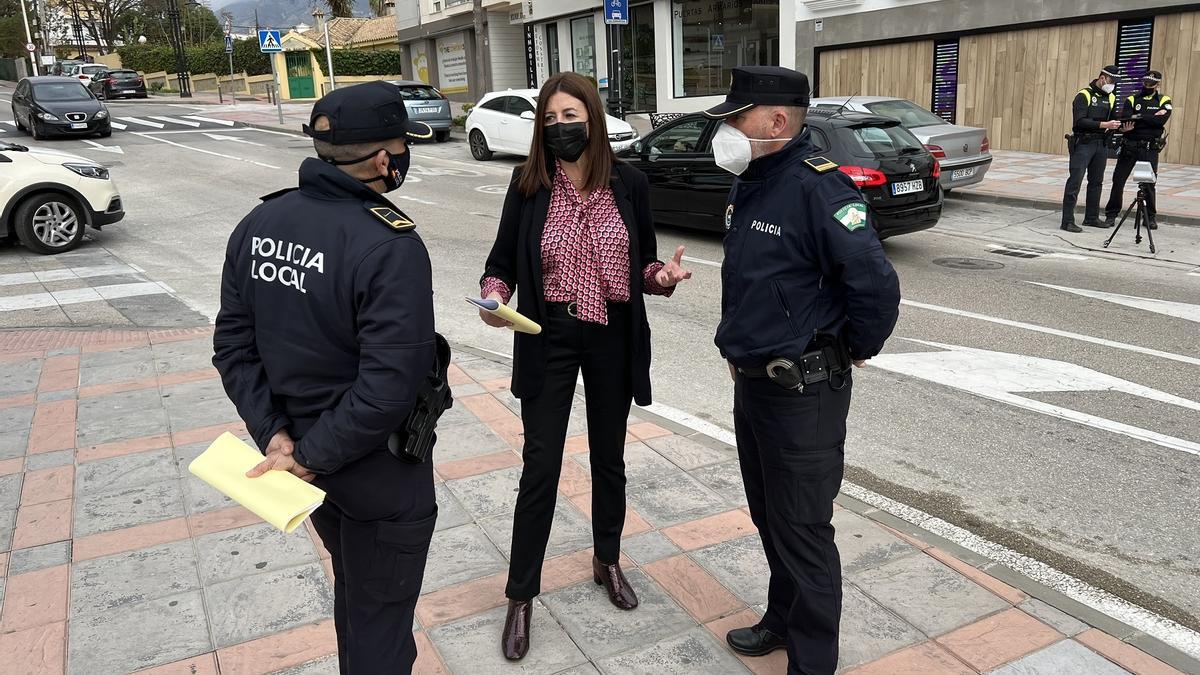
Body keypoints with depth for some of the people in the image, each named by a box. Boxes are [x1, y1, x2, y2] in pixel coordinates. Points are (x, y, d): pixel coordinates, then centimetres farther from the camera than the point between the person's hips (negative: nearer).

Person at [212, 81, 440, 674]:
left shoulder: (259, 224, -4)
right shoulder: (391, 245, -26)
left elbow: (233, 345, -1)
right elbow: (389, 387, -30)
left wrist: (275, 434, -5)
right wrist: (310, 455, -19)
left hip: (312, 467, 7)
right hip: (377, 475, -7)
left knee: (352, 591, 30)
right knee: (379, 623, 14)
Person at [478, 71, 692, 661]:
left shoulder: (629, 183, -3)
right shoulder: (529, 184, -6)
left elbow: (643, 262, 5)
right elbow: (502, 262, -1)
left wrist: (663, 276, -17)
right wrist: (495, 296, -22)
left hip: (614, 336, 2)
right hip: (549, 337, -1)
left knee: (609, 456, 17)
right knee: (540, 465, 2)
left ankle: (607, 562, 40)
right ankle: (521, 596, 18)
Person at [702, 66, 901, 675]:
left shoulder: (817, 185, -21)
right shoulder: (749, 183, 8)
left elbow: (876, 283, -27)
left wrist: (854, 350, -12)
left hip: (804, 392, -9)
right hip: (752, 382, 9)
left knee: (802, 531, 4)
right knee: (769, 517, 22)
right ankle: (783, 619, 43)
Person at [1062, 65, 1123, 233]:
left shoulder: (1111, 98, 13)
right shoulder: (1084, 95, -8)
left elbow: (1114, 119, 19)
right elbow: (1080, 121, -18)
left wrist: (1122, 125, -2)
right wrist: (1104, 125, -23)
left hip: (1101, 144, 7)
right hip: (1083, 143, -7)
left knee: (1096, 182, 12)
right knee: (1075, 181, -10)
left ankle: (1092, 218, 21)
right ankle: (1067, 221, -12)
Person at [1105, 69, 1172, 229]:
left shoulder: (1164, 101, 6)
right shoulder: (1132, 100, 6)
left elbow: (1161, 120, -13)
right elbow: (1124, 118, -13)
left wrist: (1139, 117, -15)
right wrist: (1152, 118, -22)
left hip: (1150, 149, 0)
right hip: (1129, 146, 1)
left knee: (1149, 183, 4)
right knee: (1118, 180, -2)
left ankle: (1151, 216, 16)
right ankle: (1111, 215, 6)